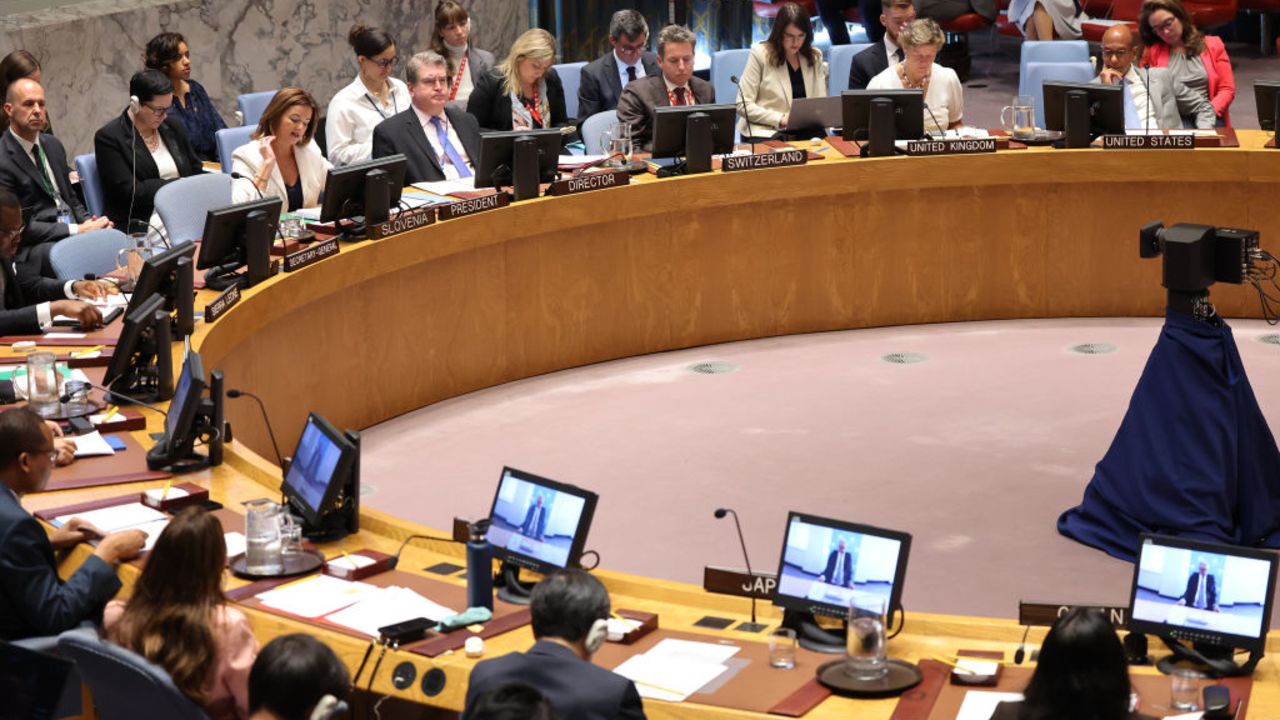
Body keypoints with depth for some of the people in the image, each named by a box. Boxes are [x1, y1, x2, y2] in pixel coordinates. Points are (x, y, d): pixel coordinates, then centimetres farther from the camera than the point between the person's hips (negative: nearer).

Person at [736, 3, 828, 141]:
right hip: (765, 131, -4)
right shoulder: (760, 53, -3)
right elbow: (744, 104, -6)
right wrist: (781, 119, -17)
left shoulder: (815, 57, 10)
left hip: (805, 129, 4)